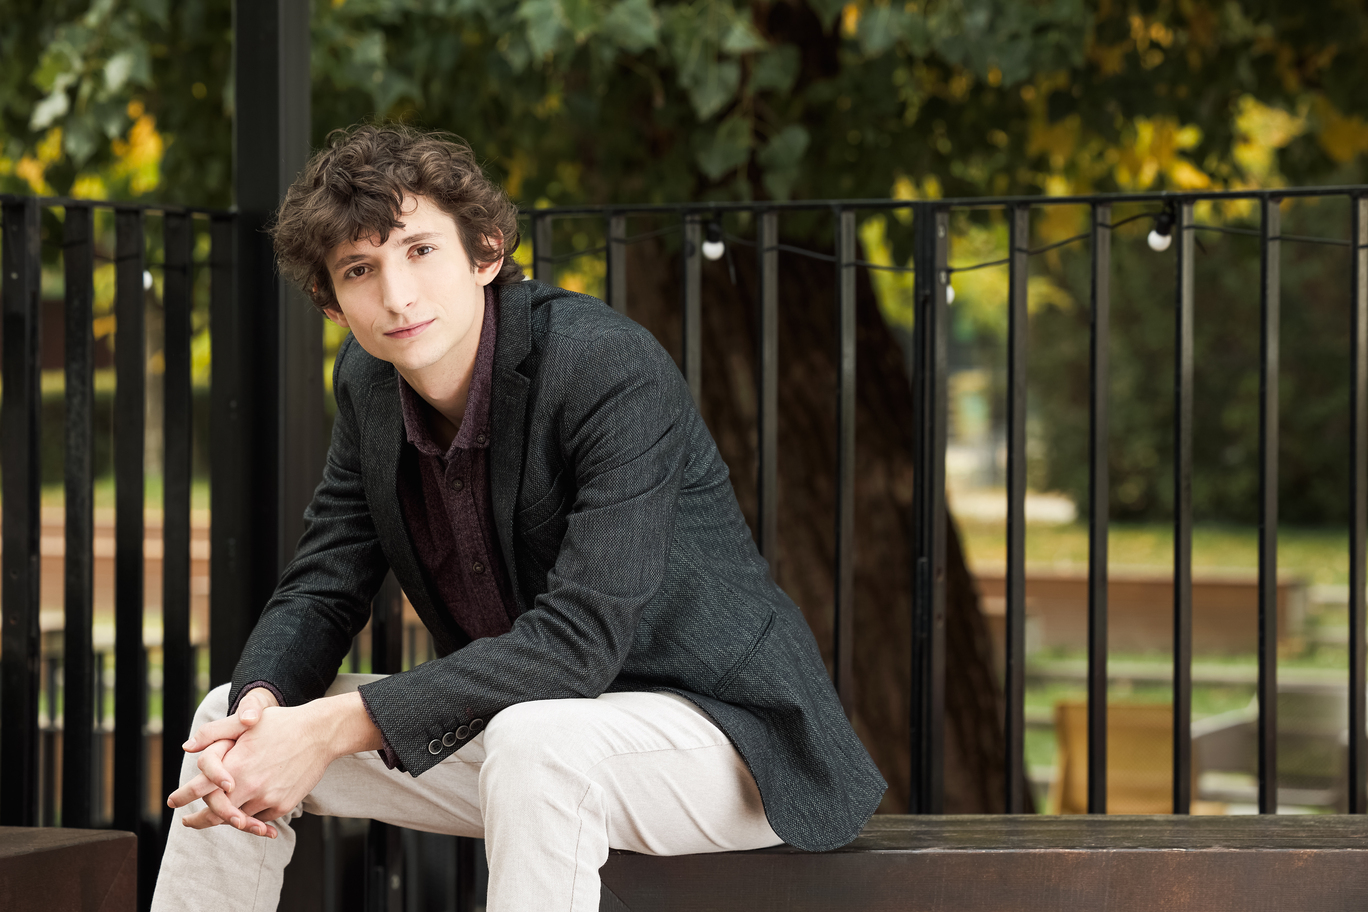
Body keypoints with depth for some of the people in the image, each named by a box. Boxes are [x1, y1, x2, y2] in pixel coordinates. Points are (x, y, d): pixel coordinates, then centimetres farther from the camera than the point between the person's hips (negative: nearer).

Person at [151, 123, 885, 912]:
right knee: (232, 719, 1)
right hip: (515, 717, 8)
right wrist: (259, 707, -21)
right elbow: (322, 590, 3)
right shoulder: (370, 383, -1)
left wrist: (339, 727, -33)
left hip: (715, 724, -7)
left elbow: (580, 639, -31)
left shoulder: (612, 371, -25)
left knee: (535, 746, -39)